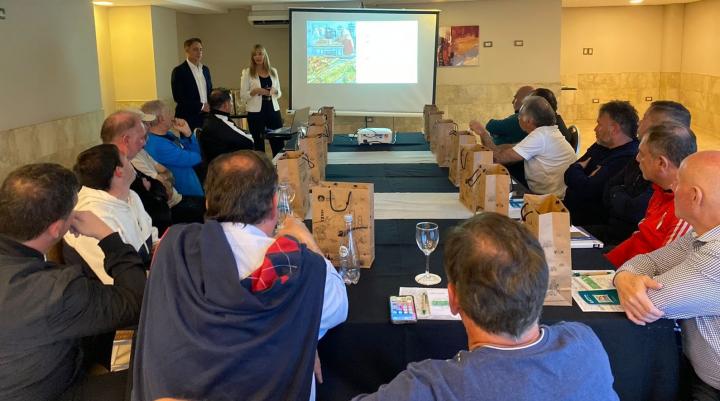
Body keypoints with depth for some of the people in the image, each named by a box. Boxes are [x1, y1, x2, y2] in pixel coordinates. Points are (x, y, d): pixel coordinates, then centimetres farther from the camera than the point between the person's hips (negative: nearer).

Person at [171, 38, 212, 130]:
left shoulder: (205, 69, 15)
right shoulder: (179, 71, -4)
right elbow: (178, 97, -11)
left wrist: (211, 107, 0)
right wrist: (201, 106, -14)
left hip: (206, 116, 5)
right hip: (188, 118, -5)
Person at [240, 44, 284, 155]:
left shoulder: (273, 71, 10)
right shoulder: (247, 73, 0)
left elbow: (279, 93, 15)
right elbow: (243, 96, -3)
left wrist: (274, 91, -8)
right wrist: (255, 91, -19)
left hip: (273, 110, 3)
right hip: (255, 112, -3)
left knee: (279, 143, 4)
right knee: (259, 144, 3)